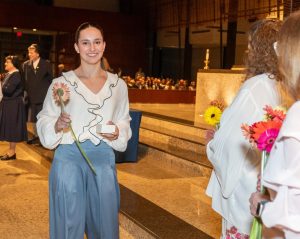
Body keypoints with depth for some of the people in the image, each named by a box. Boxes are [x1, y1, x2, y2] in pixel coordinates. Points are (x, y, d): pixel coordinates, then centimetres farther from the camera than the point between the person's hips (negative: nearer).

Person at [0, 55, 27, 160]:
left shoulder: (16, 75, -17)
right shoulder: (9, 74, 13)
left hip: (13, 105, -9)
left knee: (12, 127, -2)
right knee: (9, 127, 12)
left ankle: (12, 152, 6)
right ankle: (11, 150, 20)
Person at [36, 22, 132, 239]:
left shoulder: (118, 84, 5)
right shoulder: (61, 83, -3)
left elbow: (124, 121, 14)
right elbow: (44, 121, 0)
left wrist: (117, 134, -7)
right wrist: (56, 126, -21)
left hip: (104, 158, 3)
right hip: (69, 157, -2)